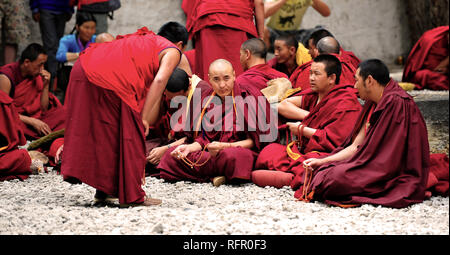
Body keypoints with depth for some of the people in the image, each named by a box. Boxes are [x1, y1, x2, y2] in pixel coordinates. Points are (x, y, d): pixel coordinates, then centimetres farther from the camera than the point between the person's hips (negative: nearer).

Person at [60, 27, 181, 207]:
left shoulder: (139, 39, 37)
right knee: (128, 135, 5)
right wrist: (143, 118, -4)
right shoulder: (173, 52, 15)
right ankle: (131, 195, 8)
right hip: (112, 77, -7)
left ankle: (103, 190, 23)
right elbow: (159, 80, -3)